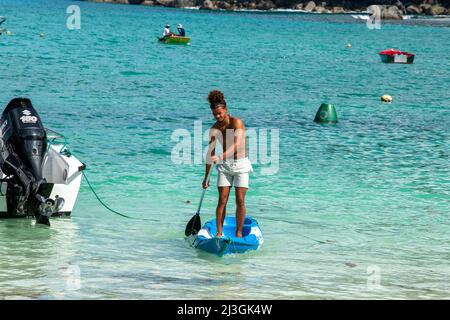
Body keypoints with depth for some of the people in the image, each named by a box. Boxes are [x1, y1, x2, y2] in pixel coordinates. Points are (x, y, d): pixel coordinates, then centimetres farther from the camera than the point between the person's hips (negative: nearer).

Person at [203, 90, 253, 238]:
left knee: (240, 200, -4)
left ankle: (239, 233, 4)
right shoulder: (214, 129, 0)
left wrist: (221, 157, -44)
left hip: (240, 164, -4)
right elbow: (211, 153, 5)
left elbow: (237, 145, -29)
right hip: (224, 165, 4)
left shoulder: (237, 122, -15)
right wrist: (206, 176, 5)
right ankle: (219, 233, 0)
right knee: (222, 200, -3)